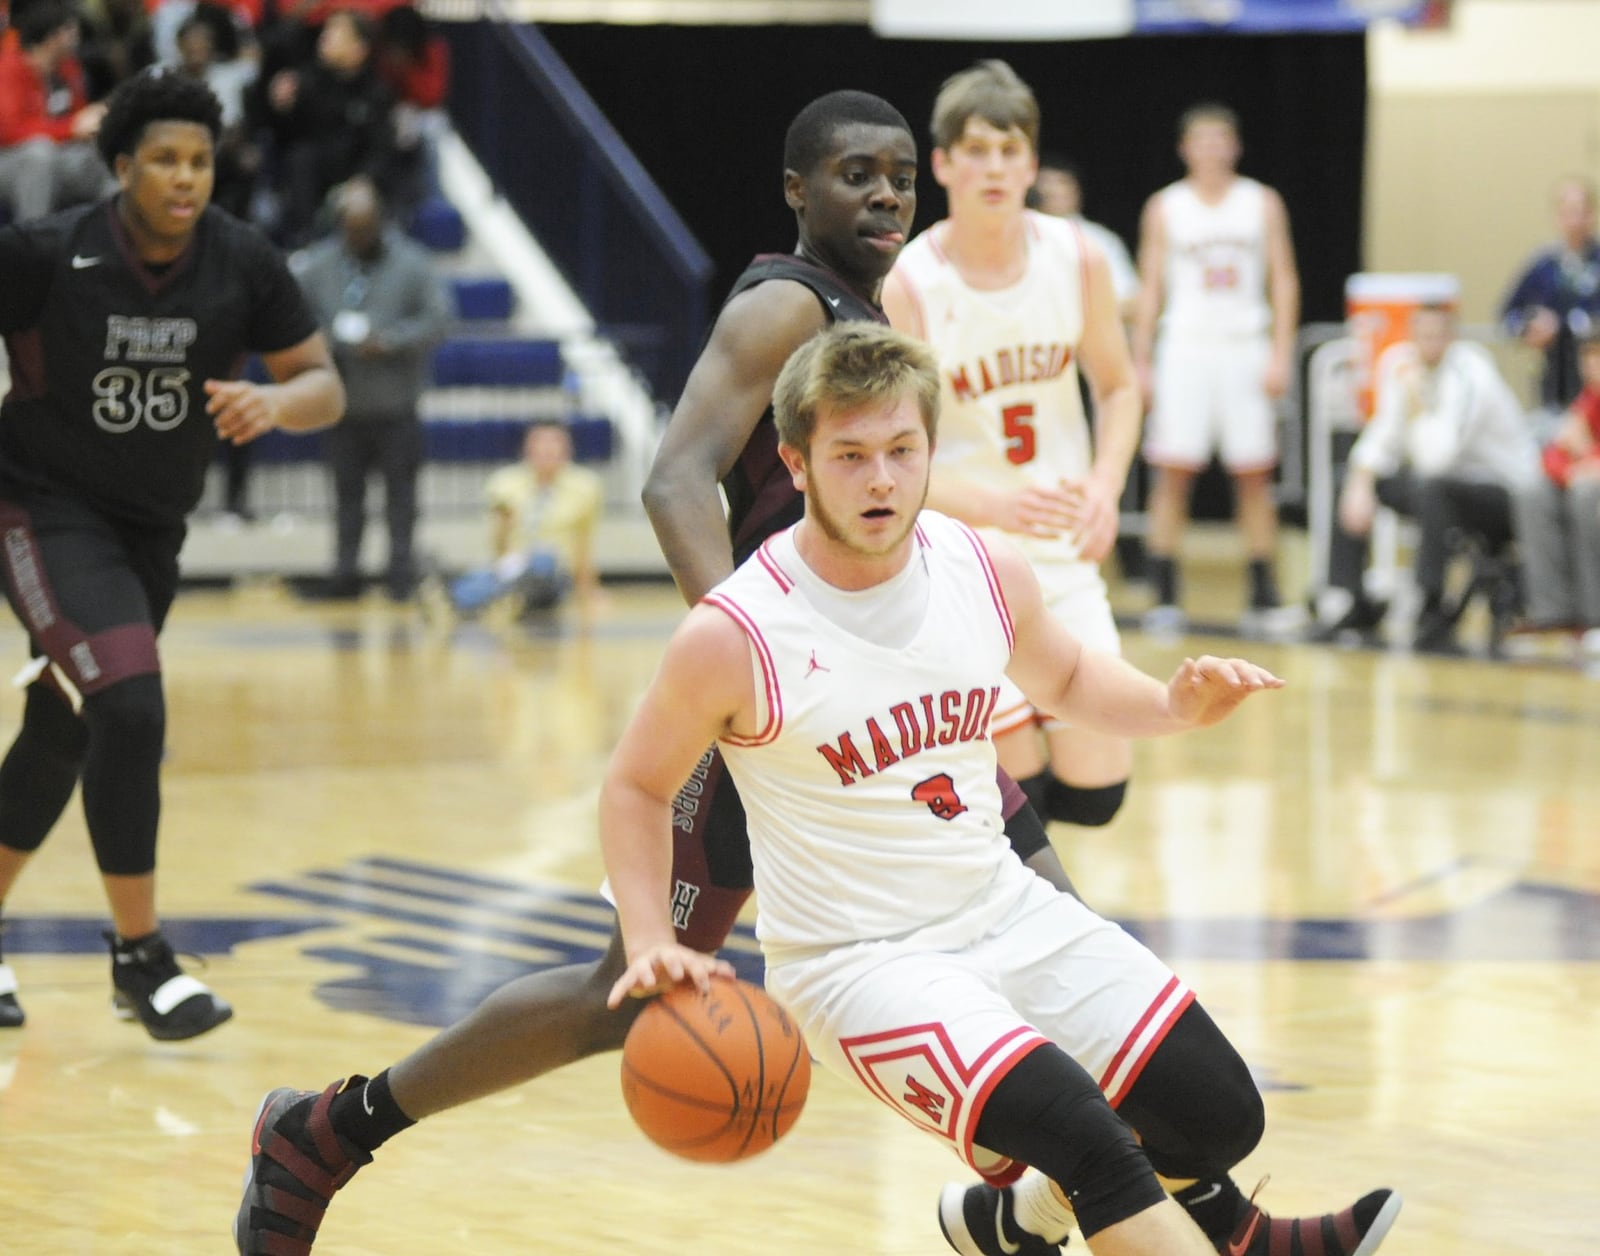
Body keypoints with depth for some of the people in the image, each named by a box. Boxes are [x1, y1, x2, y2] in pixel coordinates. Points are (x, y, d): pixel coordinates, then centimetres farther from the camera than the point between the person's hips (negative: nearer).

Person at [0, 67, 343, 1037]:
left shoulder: (243, 264, -10)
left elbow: (325, 387, -6)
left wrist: (273, 402, -27)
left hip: (152, 527, 5)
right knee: (131, 706, -22)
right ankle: (142, 958, -10)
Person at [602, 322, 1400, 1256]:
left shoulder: (989, 572, -4)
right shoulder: (734, 637, -18)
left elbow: (1065, 677, 19)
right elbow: (639, 786, -2)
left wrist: (1173, 706, -1)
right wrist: (652, 946, -15)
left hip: (1007, 910, 6)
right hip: (858, 960, -6)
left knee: (1221, 1116, 5)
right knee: (1090, 1142, -26)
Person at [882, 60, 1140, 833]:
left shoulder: (1076, 261, -4)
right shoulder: (907, 287, -16)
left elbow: (1117, 387, 10)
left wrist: (1105, 487, -9)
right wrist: (996, 505, -33)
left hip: (1063, 557, 4)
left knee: (1094, 793, 0)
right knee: (1017, 785, -6)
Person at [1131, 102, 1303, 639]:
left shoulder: (1263, 203, 7)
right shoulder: (1164, 208, 5)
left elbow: (1283, 281, 5)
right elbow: (1150, 288, 7)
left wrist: (1280, 354, -4)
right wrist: (1140, 363, 1)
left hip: (1245, 349, 1)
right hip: (1184, 348, -1)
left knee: (1253, 476, 1)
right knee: (1172, 473, -6)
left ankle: (1263, 600, 5)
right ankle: (1165, 599, -1)